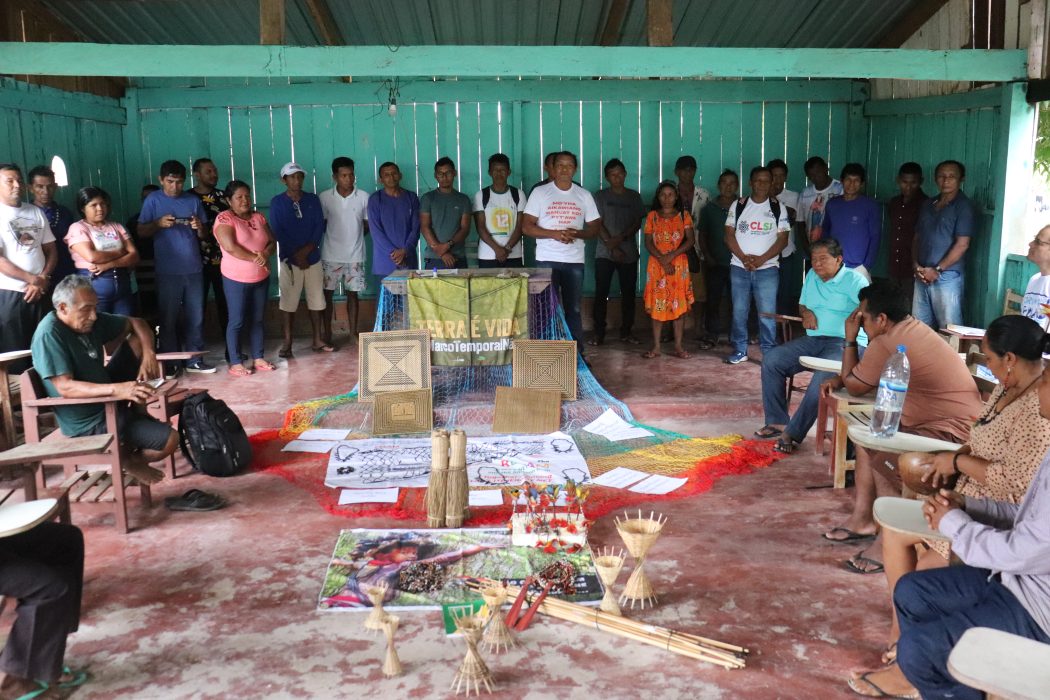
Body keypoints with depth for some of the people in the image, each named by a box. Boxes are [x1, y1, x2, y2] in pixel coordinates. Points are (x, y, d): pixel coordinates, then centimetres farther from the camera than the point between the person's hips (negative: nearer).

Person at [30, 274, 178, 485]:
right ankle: (129, 459, 15)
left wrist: (148, 353, -14)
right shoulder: (49, 335, -25)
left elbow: (136, 324, 7)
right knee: (170, 440, -17)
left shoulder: (90, 320, -3)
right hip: (89, 422, -8)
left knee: (138, 341, 0)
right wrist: (116, 389, -44)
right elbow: (65, 387, -33)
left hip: (106, 396, 8)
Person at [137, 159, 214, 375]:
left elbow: (204, 235, 11)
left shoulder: (193, 200, 9)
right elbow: (141, 231, 1)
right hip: (167, 270, -3)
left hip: (194, 268, 3)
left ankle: (195, 360, 15)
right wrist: (158, 223, -17)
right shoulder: (153, 200, 2)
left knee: (196, 316, 7)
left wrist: (199, 227, -11)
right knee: (168, 318, 1)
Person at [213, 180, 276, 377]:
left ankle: (258, 358, 21)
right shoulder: (224, 218, -11)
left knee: (257, 319, 12)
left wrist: (265, 254, -16)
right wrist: (254, 258, -18)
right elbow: (231, 247, -23)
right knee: (237, 321, 0)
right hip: (236, 279, -6)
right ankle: (235, 363, 7)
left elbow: (272, 242, 6)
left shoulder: (258, 217, 8)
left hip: (261, 278, 6)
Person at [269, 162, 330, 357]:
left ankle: (317, 340, 16)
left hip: (313, 258, 3)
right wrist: (296, 255, -12)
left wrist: (306, 250, -12)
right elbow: (277, 232, -6)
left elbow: (319, 227, 0)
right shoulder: (277, 202, 0)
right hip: (289, 259, -3)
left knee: (316, 300, 7)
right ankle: (287, 343, 5)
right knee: (288, 303, -1)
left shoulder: (313, 199, 7)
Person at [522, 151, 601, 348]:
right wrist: (554, 234, -16)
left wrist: (577, 233, -12)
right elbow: (527, 227, -3)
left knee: (574, 309, 5)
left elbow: (594, 228, 10)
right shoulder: (540, 193, 2)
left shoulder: (584, 195, 9)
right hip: (547, 260, -2)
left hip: (575, 261, 2)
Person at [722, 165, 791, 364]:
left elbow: (783, 239, -1)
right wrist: (744, 258, -11)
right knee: (739, 311, 5)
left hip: (767, 268, -1)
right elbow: (729, 236, 2)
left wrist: (761, 259, -13)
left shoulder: (778, 208, 3)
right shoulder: (738, 206, 5)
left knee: (767, 312, -3)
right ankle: (740, 350, 15)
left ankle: (769, 351, 5)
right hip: (739, 268, 1)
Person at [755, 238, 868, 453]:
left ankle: (793, 433, -28)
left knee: (823, 378, -34)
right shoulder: (811, 276, 16)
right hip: (812, 340, 7)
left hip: (845, 343, -7)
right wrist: (806, 313, 4)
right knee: (771, 360, -11)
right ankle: (777, 421, -6)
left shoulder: (854, 280, -5)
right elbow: (802, 304, 28)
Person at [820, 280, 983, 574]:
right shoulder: (912, 327, 10)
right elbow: (862, 377, 24)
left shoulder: (884, 344, -20)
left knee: (882, 459, -28)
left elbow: (855, 387, -3)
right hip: (958, 422, 11)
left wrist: (850, 340, 2)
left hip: (952, 433, -11)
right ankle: (862, 519, 19)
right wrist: (840, 378, 9)